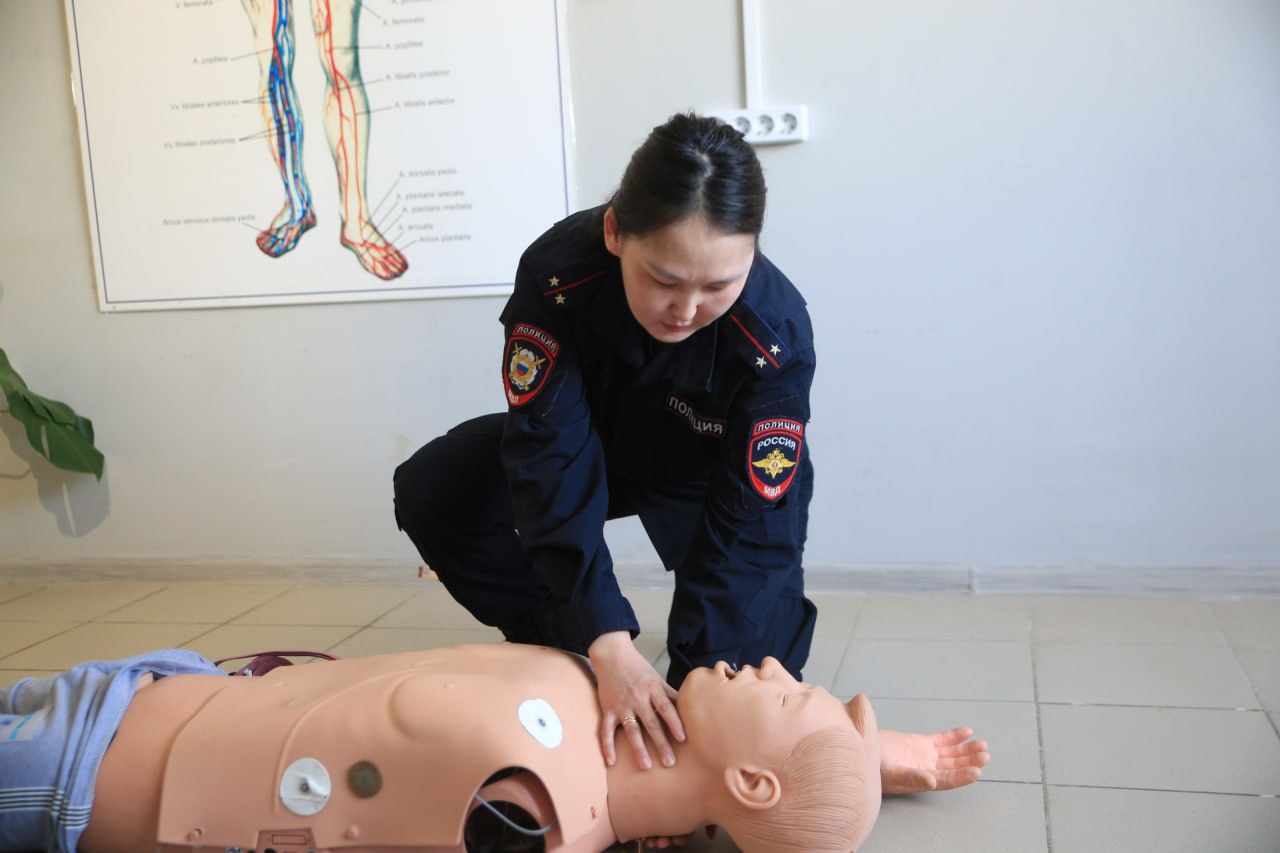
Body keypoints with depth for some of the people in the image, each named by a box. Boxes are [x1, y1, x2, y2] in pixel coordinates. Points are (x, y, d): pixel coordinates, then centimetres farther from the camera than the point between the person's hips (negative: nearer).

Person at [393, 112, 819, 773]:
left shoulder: (776, 336, -37)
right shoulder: (557, 273, -35)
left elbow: (747, 527, -32)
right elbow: (552, 454, -37)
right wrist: (609, 647, -44)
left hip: (715, 474, -2)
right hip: (602, 440, 2)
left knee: (742, 656, -19)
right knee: (432, 491, -16)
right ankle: (559, 651, 2)